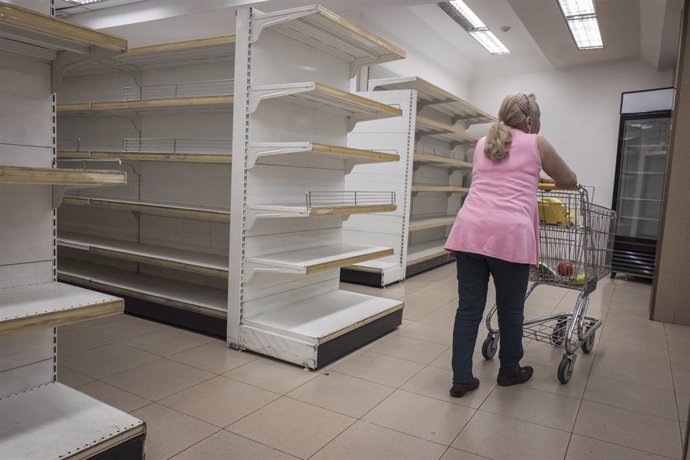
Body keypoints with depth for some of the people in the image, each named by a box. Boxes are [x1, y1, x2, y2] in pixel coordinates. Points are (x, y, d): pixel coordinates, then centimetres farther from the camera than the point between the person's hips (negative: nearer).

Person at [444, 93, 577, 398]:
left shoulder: (482, 144, 23)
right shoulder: (536, 143, 12)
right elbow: (570, 182, 24)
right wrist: (547, 180, 46)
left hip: (469, 229, 4)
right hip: (509, 233, -4)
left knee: (469, 307, 9)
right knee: (511, 308, 14)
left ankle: (461, 378, 14)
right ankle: (509, 370, 33)